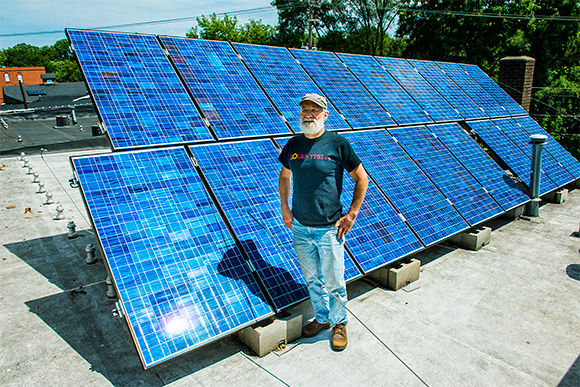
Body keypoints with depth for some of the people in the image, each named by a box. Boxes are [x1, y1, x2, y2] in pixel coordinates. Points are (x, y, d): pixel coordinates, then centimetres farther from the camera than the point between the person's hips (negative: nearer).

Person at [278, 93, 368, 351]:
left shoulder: (338, 144, -9)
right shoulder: (293, 144, 3)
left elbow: (361, 179, -1)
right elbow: (284, 176, 20)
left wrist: (351, 214, -5)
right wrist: (284, 207, 11)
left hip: (329, 229, -4)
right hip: (300, 227, 4)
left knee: (333, 282, 7)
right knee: (311, 279, 17)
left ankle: (339, 323, 32)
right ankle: (322, 318, 39)